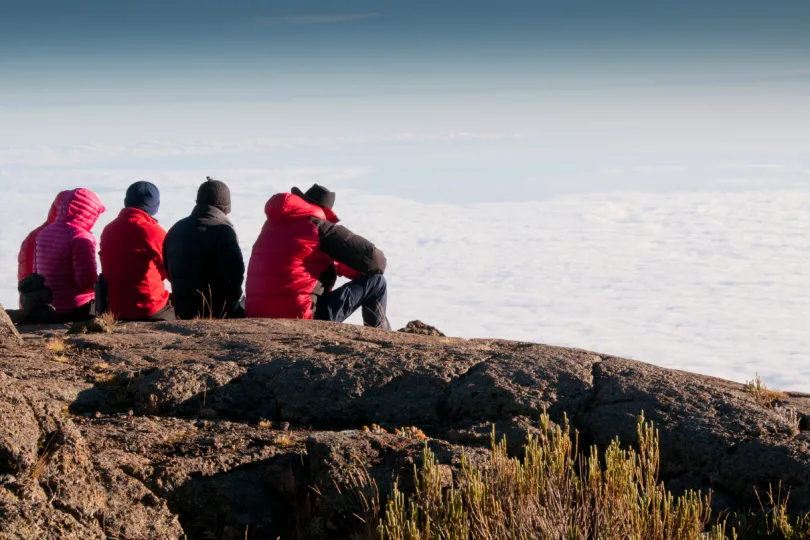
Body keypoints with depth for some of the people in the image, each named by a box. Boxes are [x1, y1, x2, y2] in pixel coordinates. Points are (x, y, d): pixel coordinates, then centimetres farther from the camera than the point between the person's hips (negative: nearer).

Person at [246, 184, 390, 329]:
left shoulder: (272, 223, 17)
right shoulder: (317, 225, -3)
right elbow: (371, 257, -2)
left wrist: (337, 266, 30)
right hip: (299, 318, -8)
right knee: (376, 282, 4)